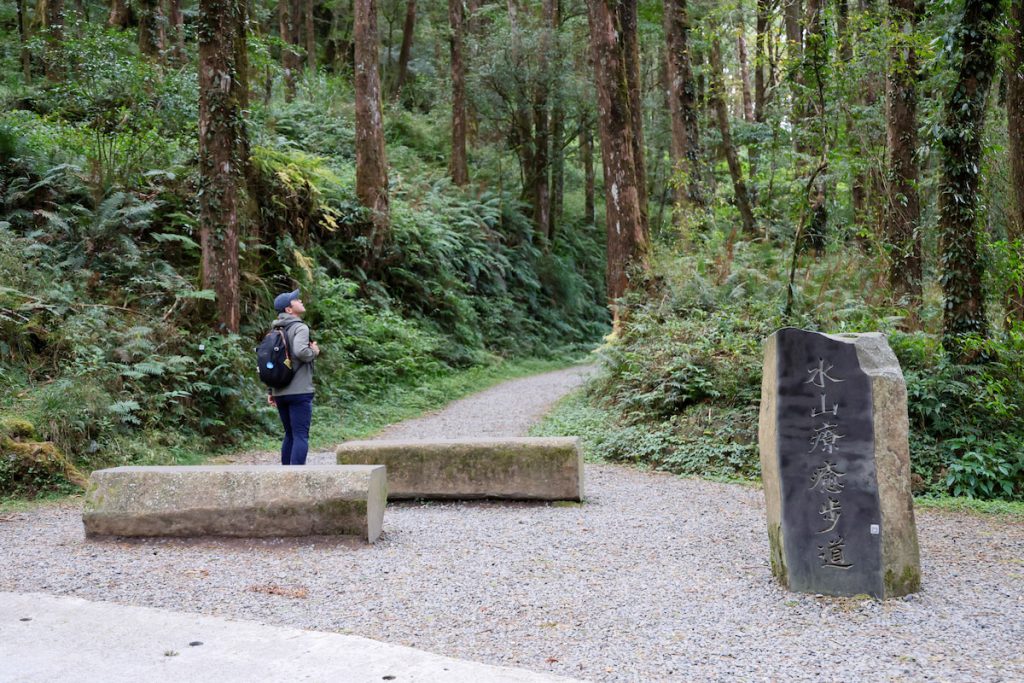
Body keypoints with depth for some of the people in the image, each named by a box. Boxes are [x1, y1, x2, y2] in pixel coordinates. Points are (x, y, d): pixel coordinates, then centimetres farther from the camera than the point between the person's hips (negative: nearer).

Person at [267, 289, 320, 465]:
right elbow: (300, 351, -28)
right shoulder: (300, 328, -9)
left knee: (290, 435, 15)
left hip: (280, 392, 8)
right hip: (299, 391, -8)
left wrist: (271, 391, 20)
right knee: (301, 435, -7)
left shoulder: (276, 331, 16)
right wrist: (314, 352, -7)